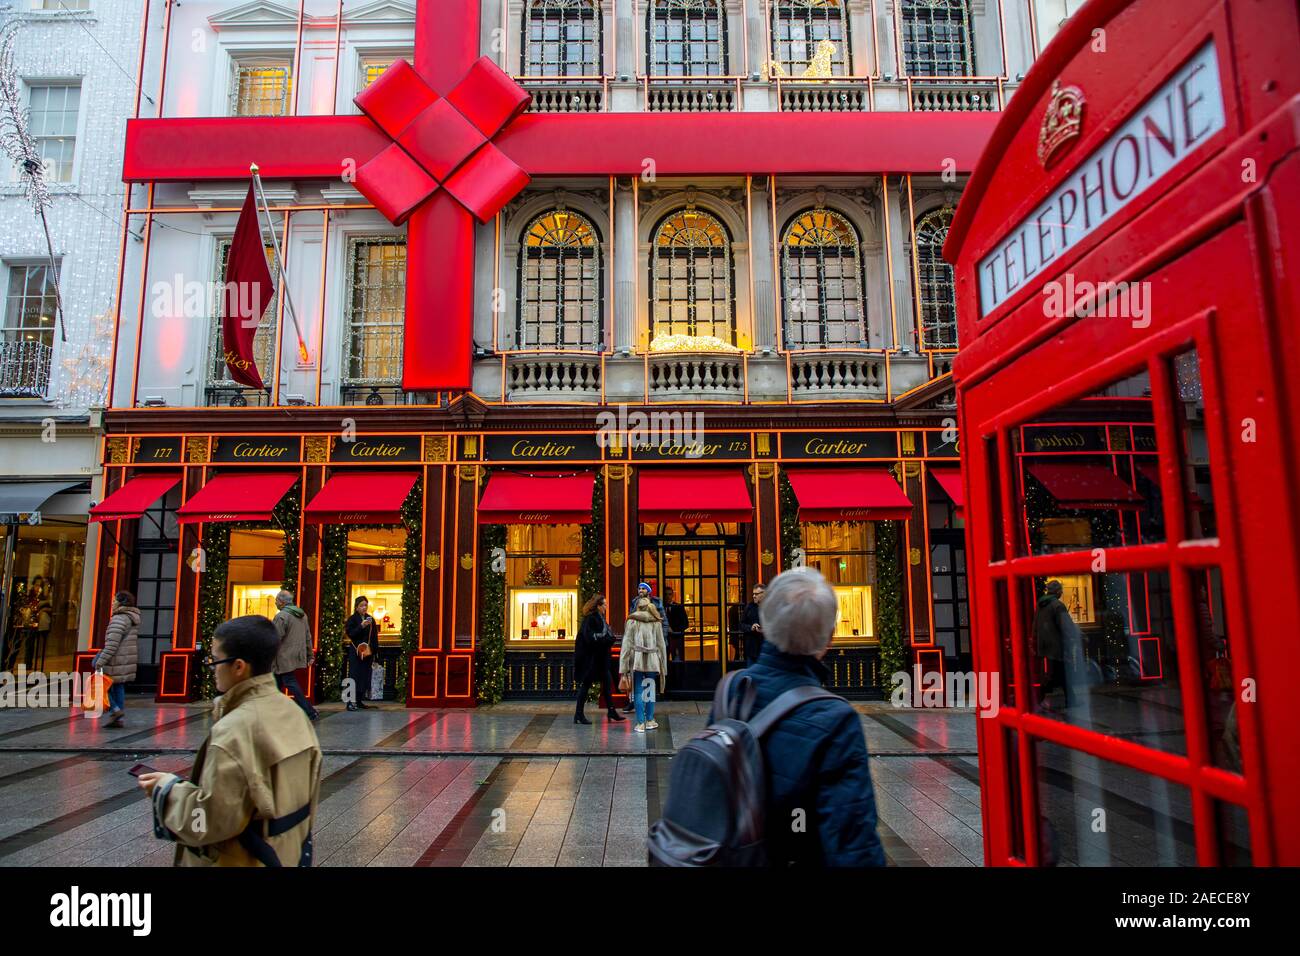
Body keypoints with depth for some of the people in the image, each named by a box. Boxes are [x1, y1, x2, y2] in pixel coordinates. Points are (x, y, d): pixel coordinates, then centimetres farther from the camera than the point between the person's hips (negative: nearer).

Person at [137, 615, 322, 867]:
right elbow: (305, 794, 5)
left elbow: (212, 822, -23)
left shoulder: (233, 732, -26)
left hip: (247, 860, -7)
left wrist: (167, 788, -9)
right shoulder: (295, 713, -4)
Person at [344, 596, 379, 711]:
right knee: (354, 676, -9)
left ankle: (359, 700, 10)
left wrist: (374, 652, 10)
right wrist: (361, 626, -23)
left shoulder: (371, 619, 12)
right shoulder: (352, 619, 0)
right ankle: (351, 701, -9)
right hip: (355, 653, -4)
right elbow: (350, 634, -12)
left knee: (364, 676, 3)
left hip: (368, 653, 5)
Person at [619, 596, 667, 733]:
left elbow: (626, 645, -1)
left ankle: (640, 723, 4)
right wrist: (663, 665, 14)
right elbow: (661, 645, 8)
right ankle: (650, 720, 20)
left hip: (637, 661, -2)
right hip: (652, 661, 2)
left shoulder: (632, 622, 0)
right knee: (650, 690, 13)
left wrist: (623, 667, 0)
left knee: (638, 691, 4)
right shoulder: (656, 622, 5)